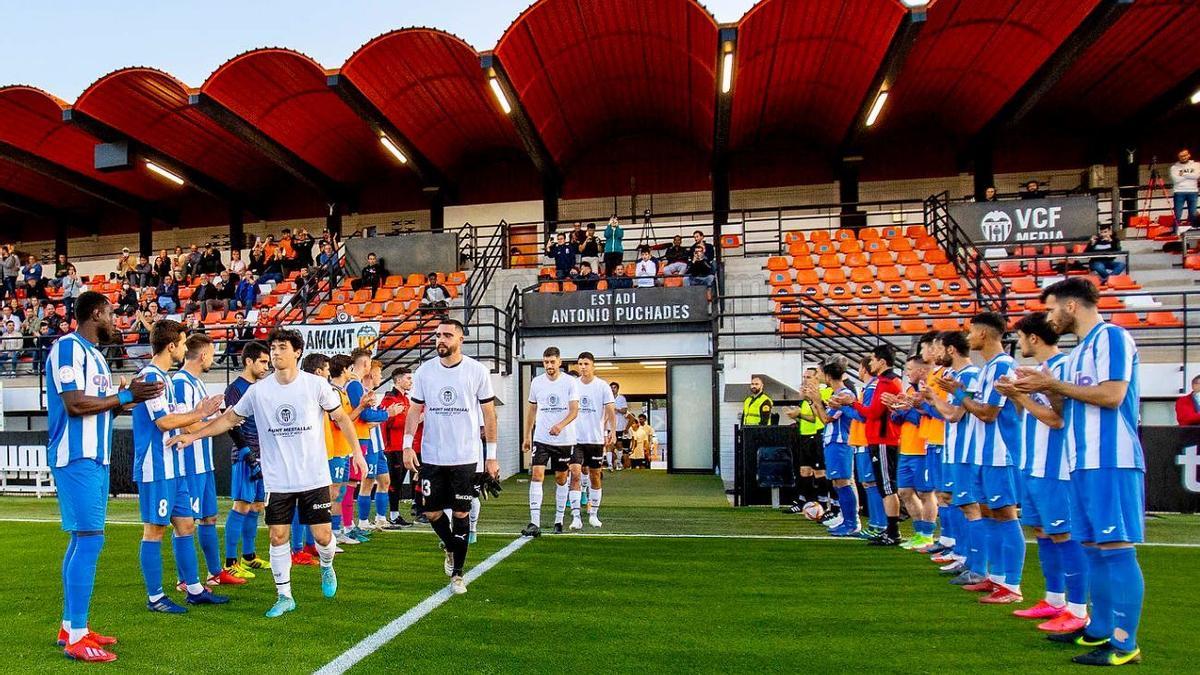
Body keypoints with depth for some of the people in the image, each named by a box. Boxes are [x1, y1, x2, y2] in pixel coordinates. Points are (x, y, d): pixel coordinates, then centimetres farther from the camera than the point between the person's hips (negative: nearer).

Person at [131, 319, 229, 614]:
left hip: (173, 467, 10)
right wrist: (198, 415, -9)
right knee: (154, 530, 1)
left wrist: (196, 414, 12)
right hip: (156, 468, -10)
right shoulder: (150, 376, -14)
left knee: (185, 525, 12)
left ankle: (194, 589, 21)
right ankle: (155, 597, 12)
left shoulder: (162, 376, 16)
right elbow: (164, 422, -21)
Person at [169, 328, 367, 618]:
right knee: (278, 536, 2)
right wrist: (193, 435, 3)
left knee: (322, 534, 2)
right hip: (277, 481, 2)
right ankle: (284, 596, 18)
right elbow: (229, 419, 11)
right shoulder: (258, 390, -1)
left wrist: (356, 451, -3)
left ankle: (326, 567, 35)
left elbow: (341, 418, 2)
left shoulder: (316, 385, -7)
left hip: (314, 477, -2)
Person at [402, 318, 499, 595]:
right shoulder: (425, 370, 1)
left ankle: (457, 573, 18)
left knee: (461, 514, 3)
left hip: (465, 457, -2)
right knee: (431, 512, 7)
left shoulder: (477, 371, -5)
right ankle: (451, 549, 37)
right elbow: (415, 411, 7)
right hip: (431, 456, 3)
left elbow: (489, 415, -1)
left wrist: (491, 456, -2)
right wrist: (407, 445, -5)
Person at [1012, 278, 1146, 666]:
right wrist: (1044, 388, 6)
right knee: (1094, 547, 13)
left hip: (1109, 462, -10)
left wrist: (1054, 384, -11)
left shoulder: (1111, 336, -7)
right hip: (1085, 461, 10)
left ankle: (1124, 643, 0)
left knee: (1116, 547, -6)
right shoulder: (1081, 350, 20)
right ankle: (1099, 631, 22)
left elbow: (1112, 395, -18)